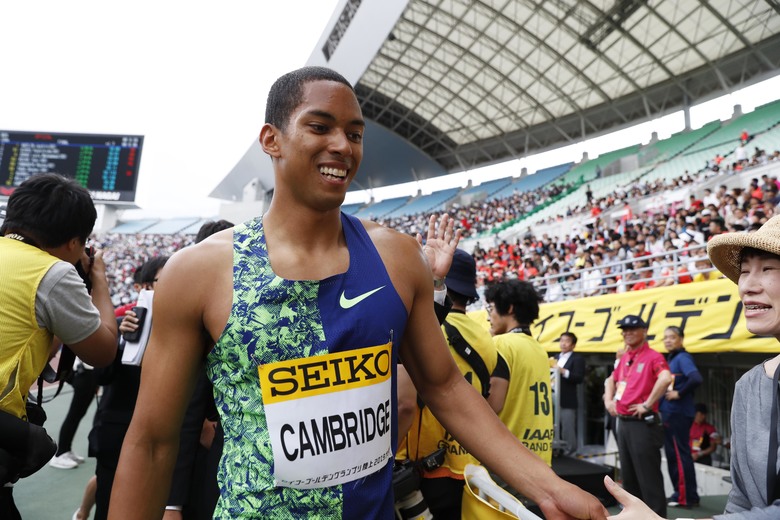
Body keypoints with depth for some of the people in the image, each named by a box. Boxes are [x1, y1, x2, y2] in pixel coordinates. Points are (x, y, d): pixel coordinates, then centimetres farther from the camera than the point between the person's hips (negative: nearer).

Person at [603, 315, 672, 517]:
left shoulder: (652, 357, -12)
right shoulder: (624, 358, 13)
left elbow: (665, 379, -31)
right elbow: (611, 380, 29)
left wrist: (647, 404, -25)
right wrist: (608, 400, 13)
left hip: (642, 423, -9)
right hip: (623, 422, 9)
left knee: (649, 477, -4)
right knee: (628, 475, 17)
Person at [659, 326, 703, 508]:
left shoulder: (682, 357, -13)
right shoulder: (670, 358, 14)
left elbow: (696, 379, -29)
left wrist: (679, 394, -20)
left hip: (678, 414, -9)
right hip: (668, 413, 9)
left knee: (680, 455, -2)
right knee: (672, 454, 14)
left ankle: (688, 497, 7)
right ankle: (679, 493, 24)